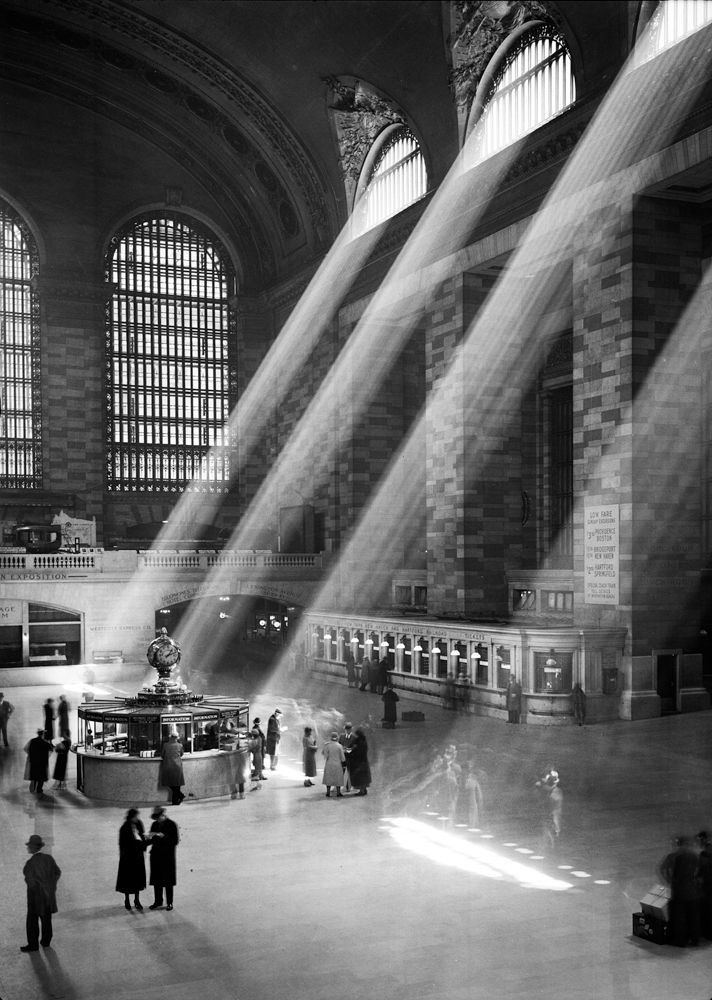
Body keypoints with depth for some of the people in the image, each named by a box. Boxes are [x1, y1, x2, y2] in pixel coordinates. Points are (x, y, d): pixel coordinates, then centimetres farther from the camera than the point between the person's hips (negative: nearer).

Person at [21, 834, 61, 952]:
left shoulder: (30, 863, -23)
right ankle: (46, 941, 28)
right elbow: (57, 872, 4)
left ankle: (33, 944, 15)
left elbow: (31, 881, -24)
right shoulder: (48, 858, -4)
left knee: (32, 920, 8)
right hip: (49, 893, 6)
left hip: (36, 894, -6)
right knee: (46, 918, 17)